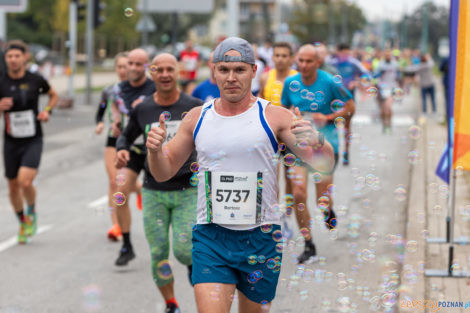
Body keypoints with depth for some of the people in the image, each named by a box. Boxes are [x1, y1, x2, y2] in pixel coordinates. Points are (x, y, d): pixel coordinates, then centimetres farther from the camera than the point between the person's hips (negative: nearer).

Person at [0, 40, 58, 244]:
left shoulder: (36, 80, -5)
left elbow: (54, 95, 15)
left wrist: (48, 111, -3)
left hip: (33, 141, -2)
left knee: (25, 181, -20)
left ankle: (32, 212, 11)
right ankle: (23, 223, 34)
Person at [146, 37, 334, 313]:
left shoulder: (274, 117, -3)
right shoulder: (197, 118, 7)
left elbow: (324, 163, -10)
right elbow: (164, 172, 15)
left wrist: (316, 141, -34)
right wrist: (155, 150, -8)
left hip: (261, 238, -1)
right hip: (210, 238, 1)